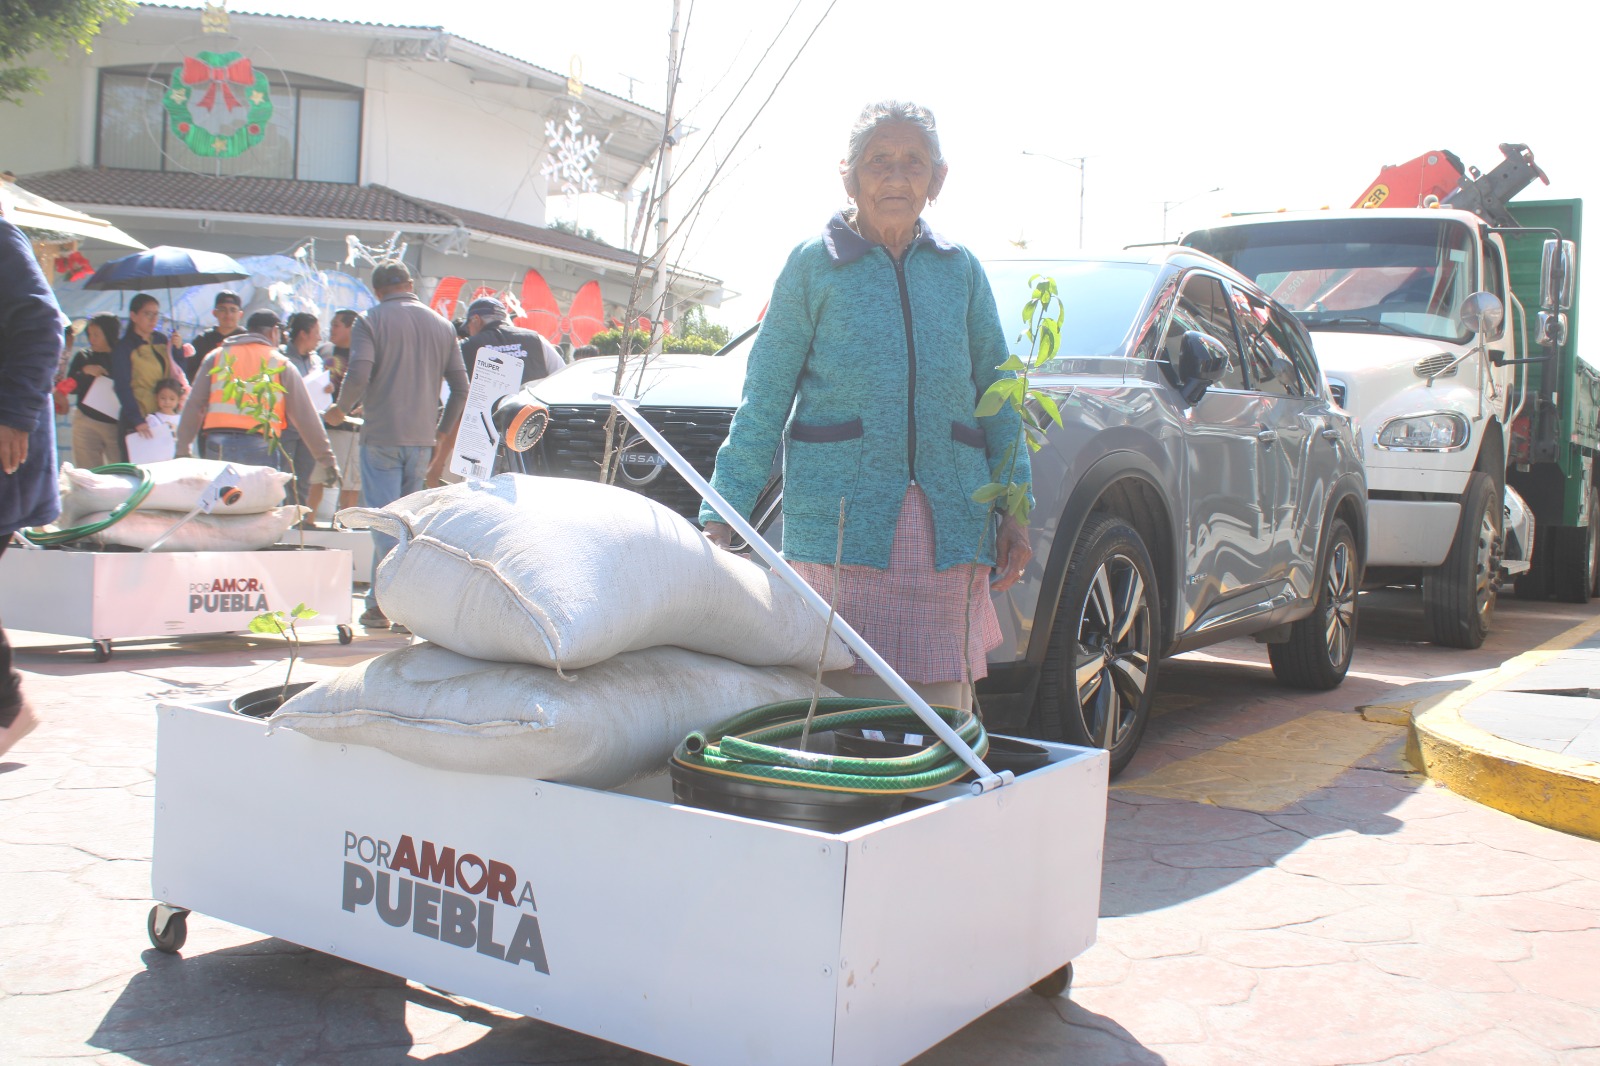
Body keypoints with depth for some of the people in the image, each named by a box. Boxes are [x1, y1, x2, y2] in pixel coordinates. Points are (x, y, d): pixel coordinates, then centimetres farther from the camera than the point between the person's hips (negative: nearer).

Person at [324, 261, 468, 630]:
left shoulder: (370, 322, -3)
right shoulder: (442, 325, 11)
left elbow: (358, 375, -15)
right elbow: (460, 387, 9)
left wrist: (341, 409, 4)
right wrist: (441, 434, 17)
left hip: (381, 436, -4)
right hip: (422, 439, 5)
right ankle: (380, 598, 21)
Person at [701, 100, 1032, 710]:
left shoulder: (960, 270, 15)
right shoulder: (814, 264, 7)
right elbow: (764, 398, 4)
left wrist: (1013, 507, 7)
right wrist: (721, 515, -4)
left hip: (948, 523, 3)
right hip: (842, 519, -2)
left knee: (944, 713, 3)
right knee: (848, 694, -5)